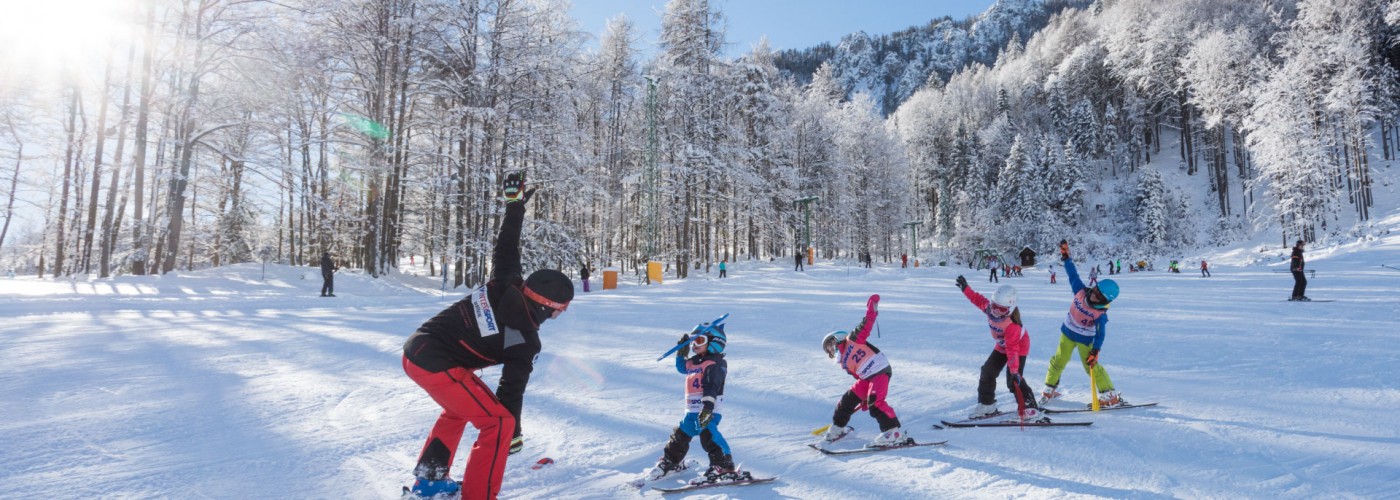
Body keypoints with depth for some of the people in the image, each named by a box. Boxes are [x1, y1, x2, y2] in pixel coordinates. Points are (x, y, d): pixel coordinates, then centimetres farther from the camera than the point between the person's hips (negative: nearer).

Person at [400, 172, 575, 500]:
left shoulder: (503, 285, -2)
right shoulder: (525, 342, -15)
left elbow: (505, 248, 8)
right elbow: (512, 389, -6)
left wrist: (514, 204, 17)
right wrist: (514, 433, 8)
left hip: (416, 350, 9)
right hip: (438, 366, -9)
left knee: (461, 407, 31)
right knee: (499, 423, -4)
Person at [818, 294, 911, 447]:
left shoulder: (852, 339, -1)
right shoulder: (844, 364, 18)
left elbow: (865, 325, -9)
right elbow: (859, 377, 17)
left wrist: (871, 309, -19)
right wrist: (864, 397, 12)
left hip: (880, 371, -8)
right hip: (867, 377, 8)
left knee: (875, 402, -22)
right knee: (848, 400, 9)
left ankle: (895, 433, -20)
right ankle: (837, 428, 26)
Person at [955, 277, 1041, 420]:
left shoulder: (1012, 325, -39)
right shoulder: (989, 308, -20)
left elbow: (1012, 350, -41)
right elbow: (978, 299, 3)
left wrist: (1014, 371, -44)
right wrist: (966, 289, 9)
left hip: (1019, 348, -8)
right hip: (1002, 347, 8)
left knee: (1013, 381, -16)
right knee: (987, 372, 5)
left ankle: (1029, 406, 1)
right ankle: (986, 404, 15)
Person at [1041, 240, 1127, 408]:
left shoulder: (1101, 314, -23)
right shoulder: (1081, 291, -14)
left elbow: (1100, 334, -22)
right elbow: (1073, 274, -8)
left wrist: (1095, 351, -28)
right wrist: (1066, 257, -11)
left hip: (1085, 339, -4)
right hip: (1068, 332, 4)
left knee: (1092, 365, -7)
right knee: (1059, 361, 9)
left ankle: (1111, 395, 4)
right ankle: (1050, 389, 23)